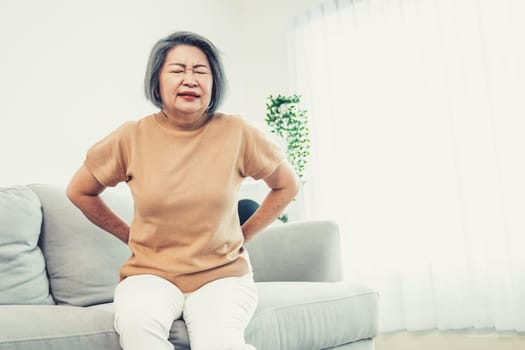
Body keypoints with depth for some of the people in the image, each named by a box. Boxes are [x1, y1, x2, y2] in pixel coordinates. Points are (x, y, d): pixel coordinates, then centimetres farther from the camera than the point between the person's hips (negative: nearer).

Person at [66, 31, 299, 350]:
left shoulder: (237, 133, -3)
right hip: (151, 274, 1)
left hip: (223, 274, -1)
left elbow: (287, 185, 12)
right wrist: (129, 235, 8)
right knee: (136, 321, -33)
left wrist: (243, 235, 8)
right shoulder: (133, 137, -2)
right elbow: (79, 191, 13)